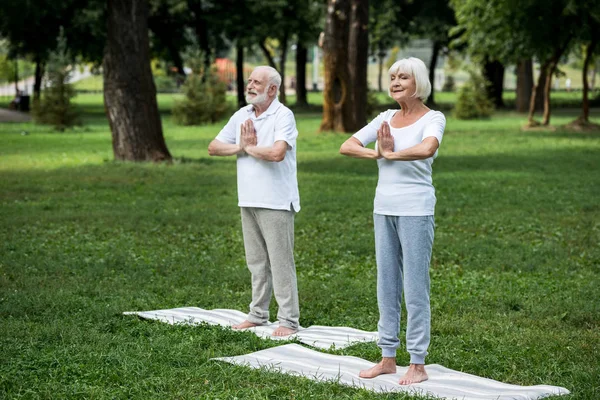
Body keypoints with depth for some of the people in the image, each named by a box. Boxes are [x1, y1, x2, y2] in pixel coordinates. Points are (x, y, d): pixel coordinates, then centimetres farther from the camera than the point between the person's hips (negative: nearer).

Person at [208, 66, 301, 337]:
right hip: (249, 201, 7)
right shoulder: (242, 115, 11)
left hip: (276, 202, -7)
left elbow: (277, 152, -27)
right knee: (256, 262, 14)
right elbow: (214, 147, 12)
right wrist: (240, 147, -5)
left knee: (280, 262, -4)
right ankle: (258, 314, 22)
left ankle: (288, 320, 1)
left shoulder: (283, 116, -11)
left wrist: (250, 147, -10)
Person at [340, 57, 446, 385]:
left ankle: (418, 364, 3)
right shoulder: (386, 118, 10)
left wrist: (391, 153, -17)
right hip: (384, 208, 7)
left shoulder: (433, 119, -9)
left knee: (414, 287, -3)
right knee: (387, 284, 10)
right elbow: (346, 147, 4)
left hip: (415, 210, -7)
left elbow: (427, 149, -32)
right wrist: (378, 153, -14)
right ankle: (388, 357, 19)